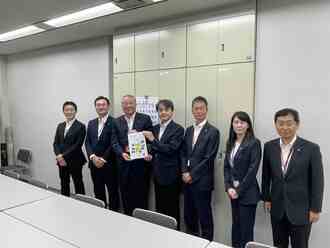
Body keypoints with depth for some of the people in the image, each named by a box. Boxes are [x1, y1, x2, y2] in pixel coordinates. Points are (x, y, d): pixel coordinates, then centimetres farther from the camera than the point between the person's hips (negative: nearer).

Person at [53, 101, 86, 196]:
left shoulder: (80, 126, -7)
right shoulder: (60, 126, 12)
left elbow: (77, 145, -14)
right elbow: (55, 143, 8)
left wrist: (64, 156, -15)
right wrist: (59, 156, -8)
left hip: (75, 161, -6)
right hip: (62, 161, 6)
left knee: (78, 185, 4)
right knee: (64, 185, 15)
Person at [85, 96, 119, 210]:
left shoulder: (114, 122, -7)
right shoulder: (91, 123, 11)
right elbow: (87, 142, 6)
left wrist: (103, 159, -14)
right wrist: (93, 157, -9)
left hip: (109, 164, -5)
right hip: (94, 164, 5)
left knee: (113, 192, 6)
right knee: (98, 192, 15)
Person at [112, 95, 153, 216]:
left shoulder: (145, 119, 1)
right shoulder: (117, 121, 10)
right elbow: (115, 142, 4)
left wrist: (149, 153, -19)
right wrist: (122, 153, -14)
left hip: (141, 162, -2)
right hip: (124, 163, 3)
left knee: (141, 195, 5)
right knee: (126, 195, 11)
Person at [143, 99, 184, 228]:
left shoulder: (178, 129, -10)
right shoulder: (155, 128, 11)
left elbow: (171, 149, -19)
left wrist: (153, 139, -21)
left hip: (170, 174, -7)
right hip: (157, 173, 7)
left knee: (172, 208, 5)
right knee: (159, 207, 16)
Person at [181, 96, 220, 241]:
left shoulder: (213, 132, -9)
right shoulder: (189, 130, 10)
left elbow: (208, 158, -14)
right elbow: (183, 153, 11)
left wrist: (192, 175, -12)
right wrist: (184, 172, -3)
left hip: (202, 181, -6)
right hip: (187, 179, 6)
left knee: (204, 216, 7)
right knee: (188, 215, 17)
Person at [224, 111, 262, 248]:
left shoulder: (254, 143, -11)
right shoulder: (230, 142, 7)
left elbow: (252, 170, -15)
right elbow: (226, 166, 6)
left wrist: (239, 190, -14)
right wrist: (229, 187, -5)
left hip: (247, 193, -5)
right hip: (233, 191, 6)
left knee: (246, 229, 5)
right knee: (236, 226, 16)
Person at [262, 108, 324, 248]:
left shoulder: (311, 148, -11)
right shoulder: (269, 147, -2)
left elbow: (317, 181, -7)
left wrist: (315, 209, -6)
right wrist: (266, 198, 8)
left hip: (301, 210, -2)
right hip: (277, 209, 3)